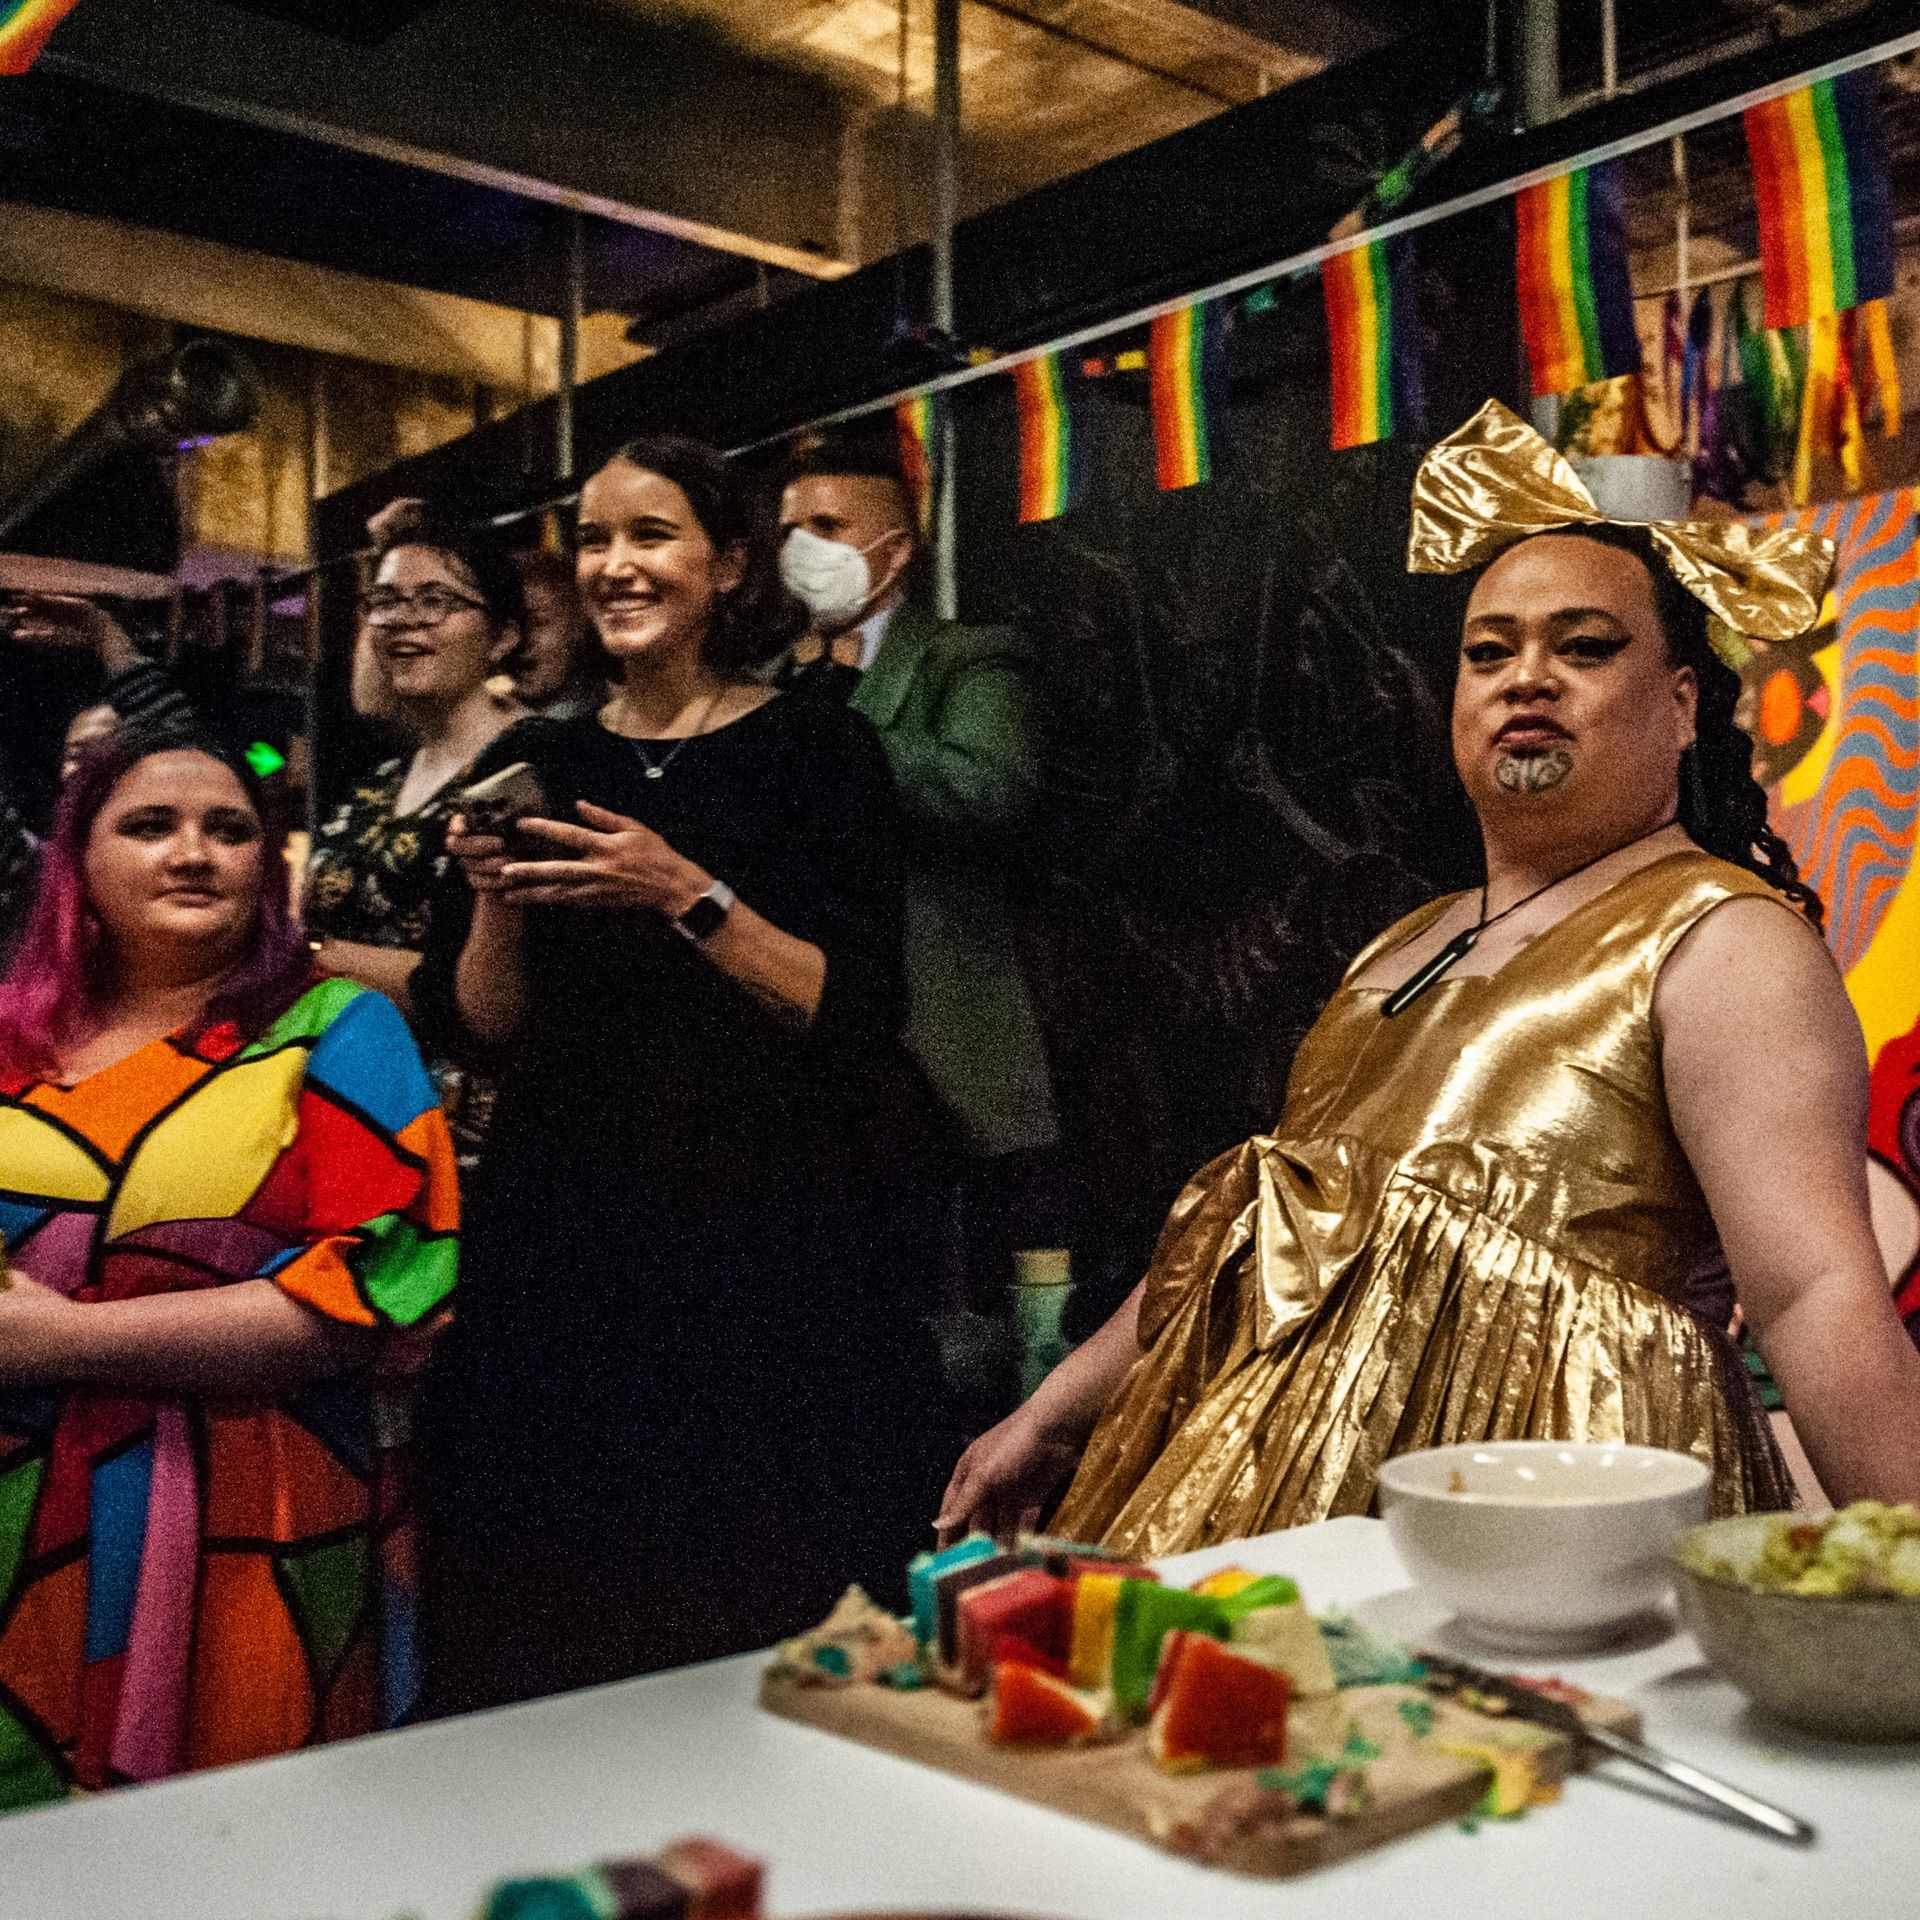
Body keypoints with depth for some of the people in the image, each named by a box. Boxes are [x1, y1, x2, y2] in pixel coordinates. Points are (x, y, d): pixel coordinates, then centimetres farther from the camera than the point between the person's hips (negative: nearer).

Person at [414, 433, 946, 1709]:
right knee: (549, 1649, 6)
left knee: (771, 1642, -1)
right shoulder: (538, 764, 11)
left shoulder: (818, 753, -1)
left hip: (768, 1256, -3)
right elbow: (480, 1029, 9)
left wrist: (689, 898, -18)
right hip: (564, 1255, 4)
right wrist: (496, 900, -9)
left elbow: (863, 1019, -10)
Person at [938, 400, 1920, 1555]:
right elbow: (1257, 1233, 19)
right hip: (1289, 1500, 7)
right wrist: (1050, 1420, 19)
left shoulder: (1723, 943, -6)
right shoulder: (1408, 950, 16)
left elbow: (1820, 1298, -17)